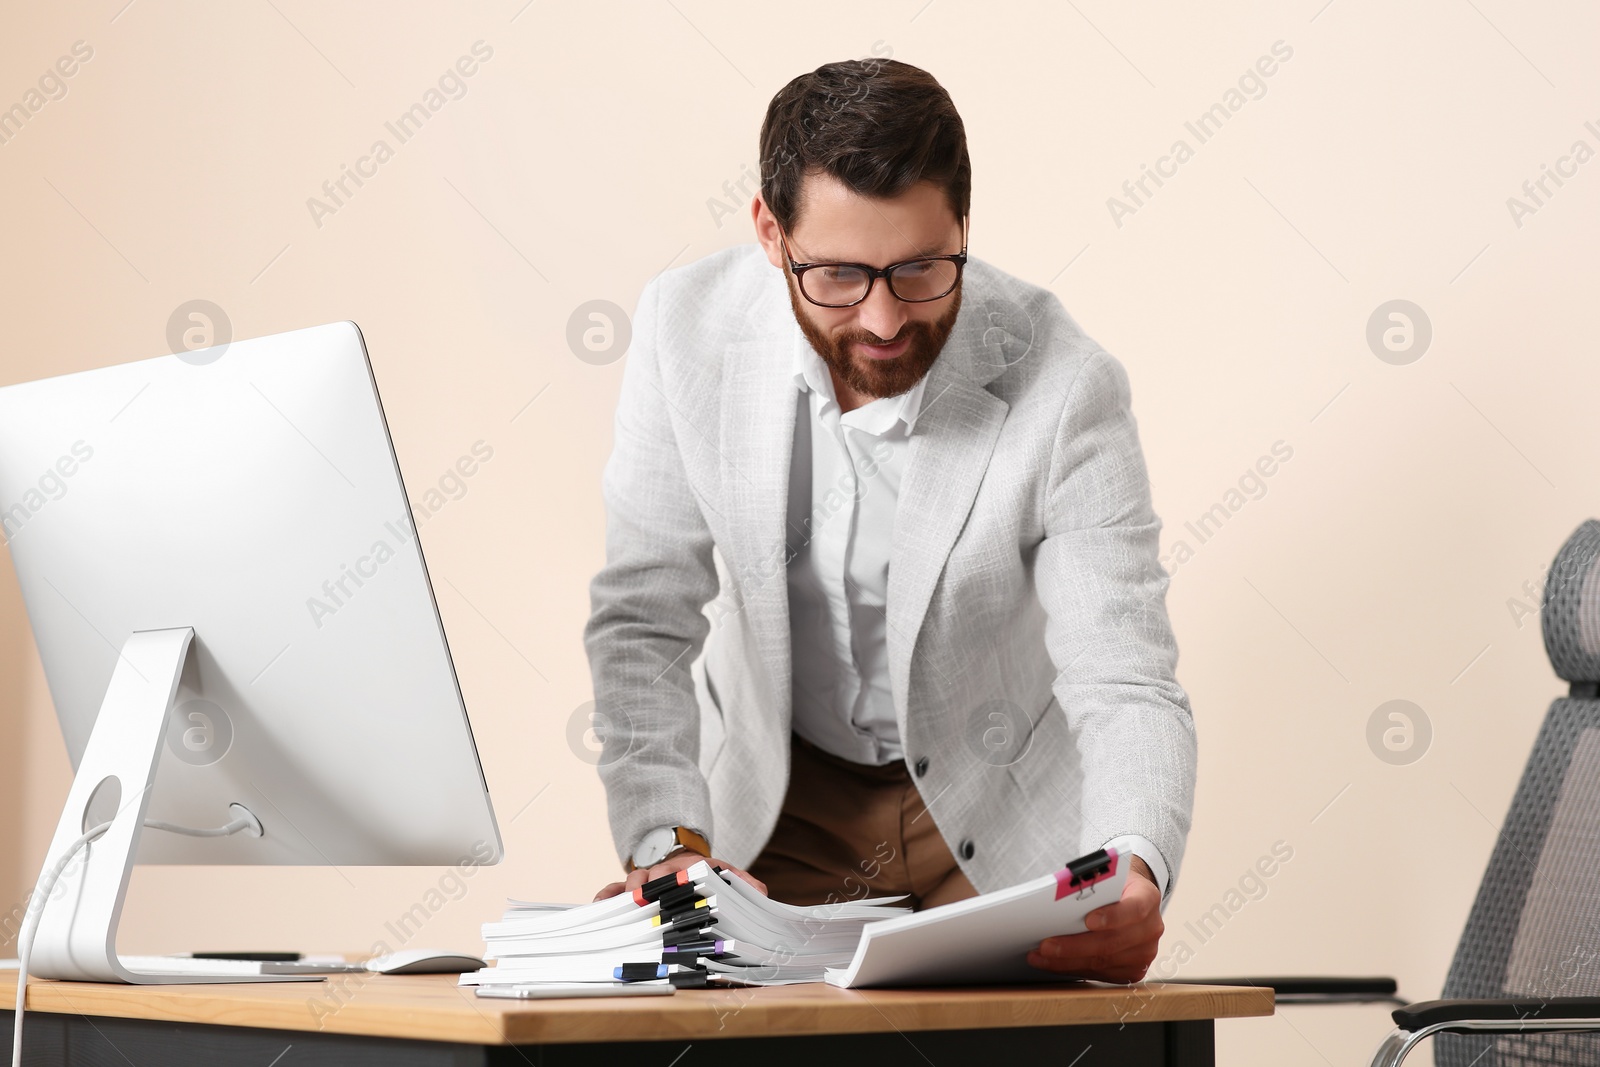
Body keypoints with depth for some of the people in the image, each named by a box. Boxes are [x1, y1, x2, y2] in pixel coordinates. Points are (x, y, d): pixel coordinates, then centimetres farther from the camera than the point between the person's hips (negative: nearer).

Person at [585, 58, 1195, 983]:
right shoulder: (689, 325, -16)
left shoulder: (1062, 387, -23)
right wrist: (669, 844, -28)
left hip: (993, 806, -1)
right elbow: (646, 620, -13)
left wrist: (1132, 875, -45)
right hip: (776, 800, 2)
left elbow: (1126, 687, -24)